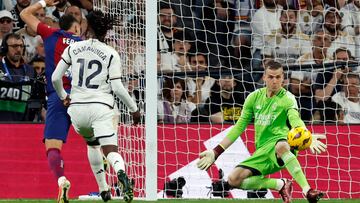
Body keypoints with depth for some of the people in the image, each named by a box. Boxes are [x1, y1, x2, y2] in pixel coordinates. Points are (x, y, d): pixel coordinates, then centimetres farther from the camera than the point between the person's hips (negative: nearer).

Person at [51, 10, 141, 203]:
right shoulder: (111, 54, 0)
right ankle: (121, 173, -42)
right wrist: (134, 109, 7)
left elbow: (55, 78, 6)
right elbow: (117, 87, -5)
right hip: (102, 107, -2)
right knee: (110, 150, -9)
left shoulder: (73, 49, 5)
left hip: (77, 107, 2)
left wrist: (63, 96, 25)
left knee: (92, 144, 26)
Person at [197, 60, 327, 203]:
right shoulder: (254, 97, 9)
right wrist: (215, 152, 10)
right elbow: (239, 127, 15)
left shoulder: (287, 98, -5)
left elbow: (295, 120, -24)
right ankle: (280, 185, -5)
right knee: (233, 180, -18)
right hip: (262, 151, 5)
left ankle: (307, 191, -43)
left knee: (281, 146, -43)